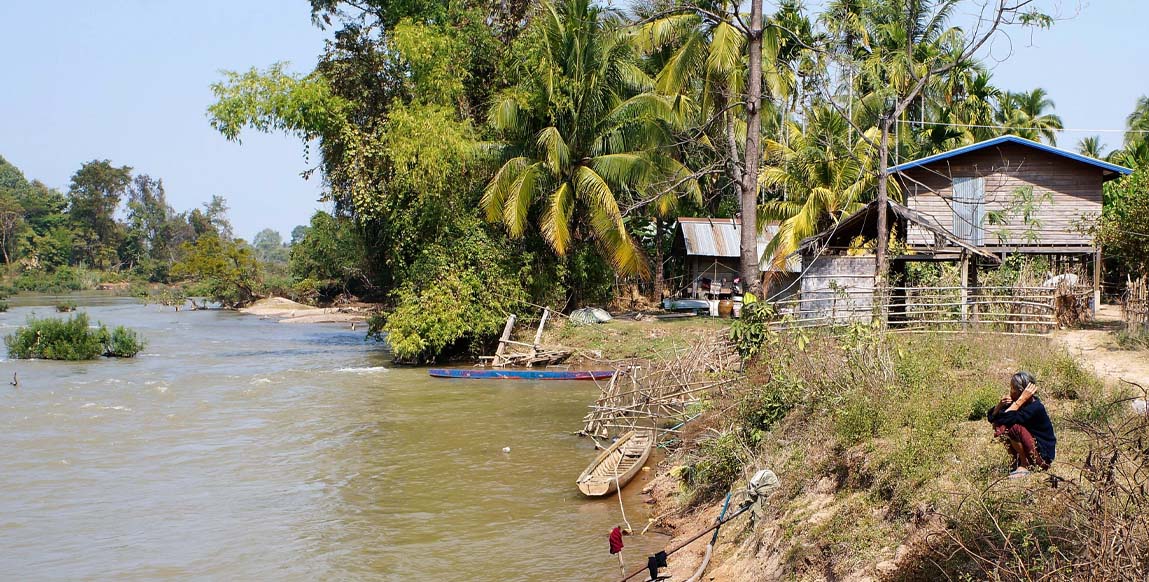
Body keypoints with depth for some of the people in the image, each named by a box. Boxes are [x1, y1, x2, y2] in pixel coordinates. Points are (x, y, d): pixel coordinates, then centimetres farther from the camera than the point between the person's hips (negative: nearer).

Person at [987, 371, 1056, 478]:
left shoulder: (1035, 407, -24)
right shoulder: (1014, 402, -1)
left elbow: (1006, 419, -35)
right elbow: (991, 417, 0)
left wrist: (1021, 400, -31)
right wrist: (1001, 404, -18)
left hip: (1043, 455, -8)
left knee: (1014, 427, -28)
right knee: (998, 425, -1)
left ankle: (1024, 467, -12)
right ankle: (1017, 461, 7)